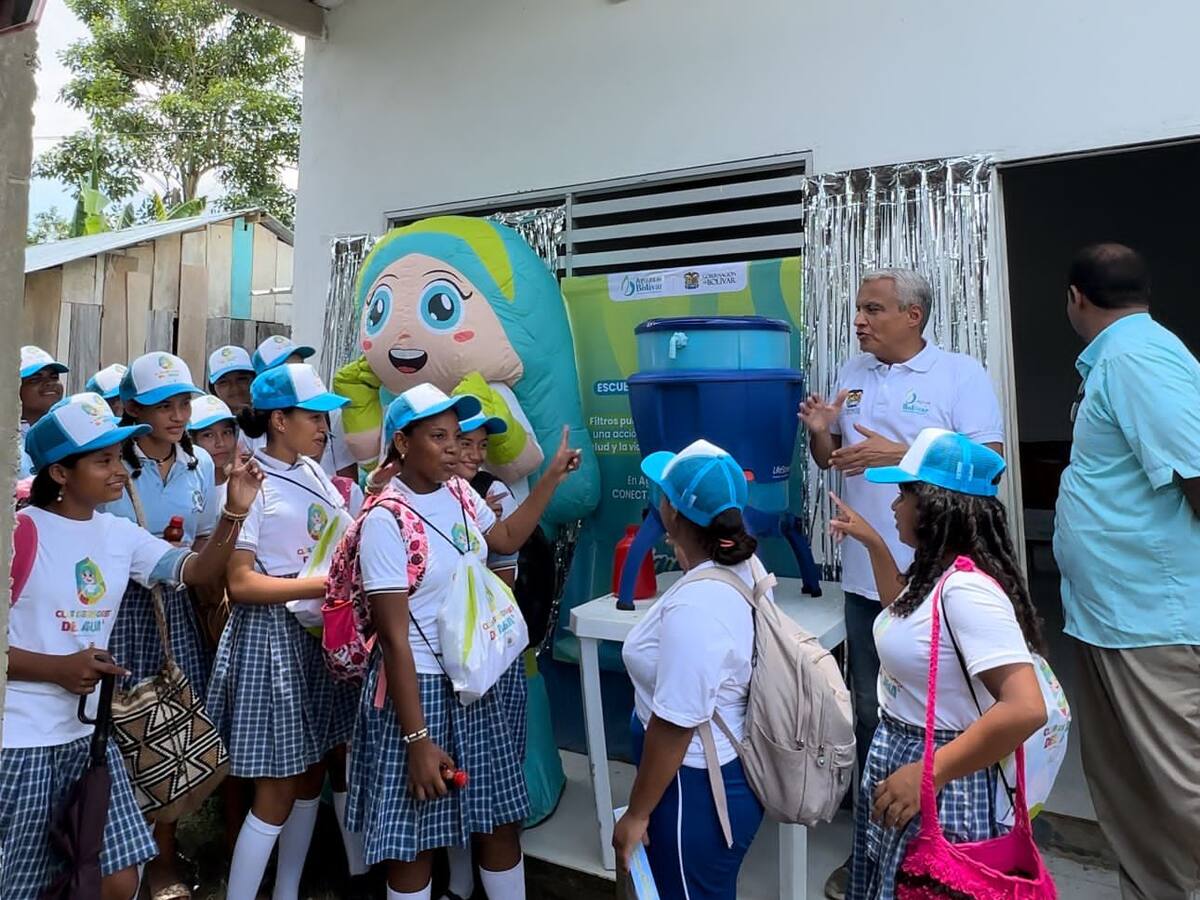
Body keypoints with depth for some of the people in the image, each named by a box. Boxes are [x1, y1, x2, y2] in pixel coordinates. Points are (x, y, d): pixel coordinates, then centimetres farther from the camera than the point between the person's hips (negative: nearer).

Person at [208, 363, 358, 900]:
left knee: (311, 774, 16)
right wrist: (323, 584, -22)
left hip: (318, 632, 7)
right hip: (271, 635, -7)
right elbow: (241, 584, -18)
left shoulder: (313, 473, 9)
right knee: (277, 790, 0)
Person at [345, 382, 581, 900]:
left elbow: (506, 539, 21)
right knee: (415, 836, 11)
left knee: (501, 817, 18)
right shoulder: (386, 521, -20)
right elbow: (394, 639, -20)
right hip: (417, 684, -6)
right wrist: (417, 740, -19)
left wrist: (552, 476, 16)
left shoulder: (459, 493, 0)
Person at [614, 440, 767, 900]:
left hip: (698, 788, -9)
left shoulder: (693, 609, -33)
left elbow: (674, 727, -27)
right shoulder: (746, 568, -6)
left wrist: (637, 812, -17)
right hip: (729, 772, 9)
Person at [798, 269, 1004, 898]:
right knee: (869, 711, 15)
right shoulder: (852, 374, 9)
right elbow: (829, 459, 15)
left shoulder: (962, 374, -7)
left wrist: (897, 454, -21)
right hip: (868, 576, 5)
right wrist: (821, 432, -8)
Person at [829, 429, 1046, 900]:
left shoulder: (967, 589, -27)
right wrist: (874, 543, 20)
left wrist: (930, 774, -29)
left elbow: (1026, 709, -33)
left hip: (939, 781, -9)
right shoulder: (937, 572, 3)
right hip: (897, 757, 9)